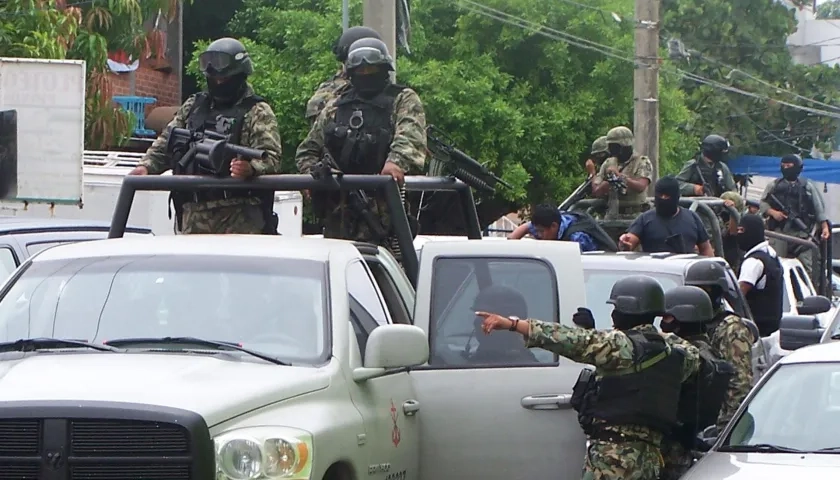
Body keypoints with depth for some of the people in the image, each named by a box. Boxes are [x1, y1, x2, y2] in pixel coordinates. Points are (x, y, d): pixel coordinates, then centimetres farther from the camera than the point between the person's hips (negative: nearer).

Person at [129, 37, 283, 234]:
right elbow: (166, 143, 21)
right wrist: (147, 166, 1)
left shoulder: (257, 112, 2)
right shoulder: (193, 107, 20)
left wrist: (251, 168, -32)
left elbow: (270, 157, -9)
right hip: (194, 214, 5)